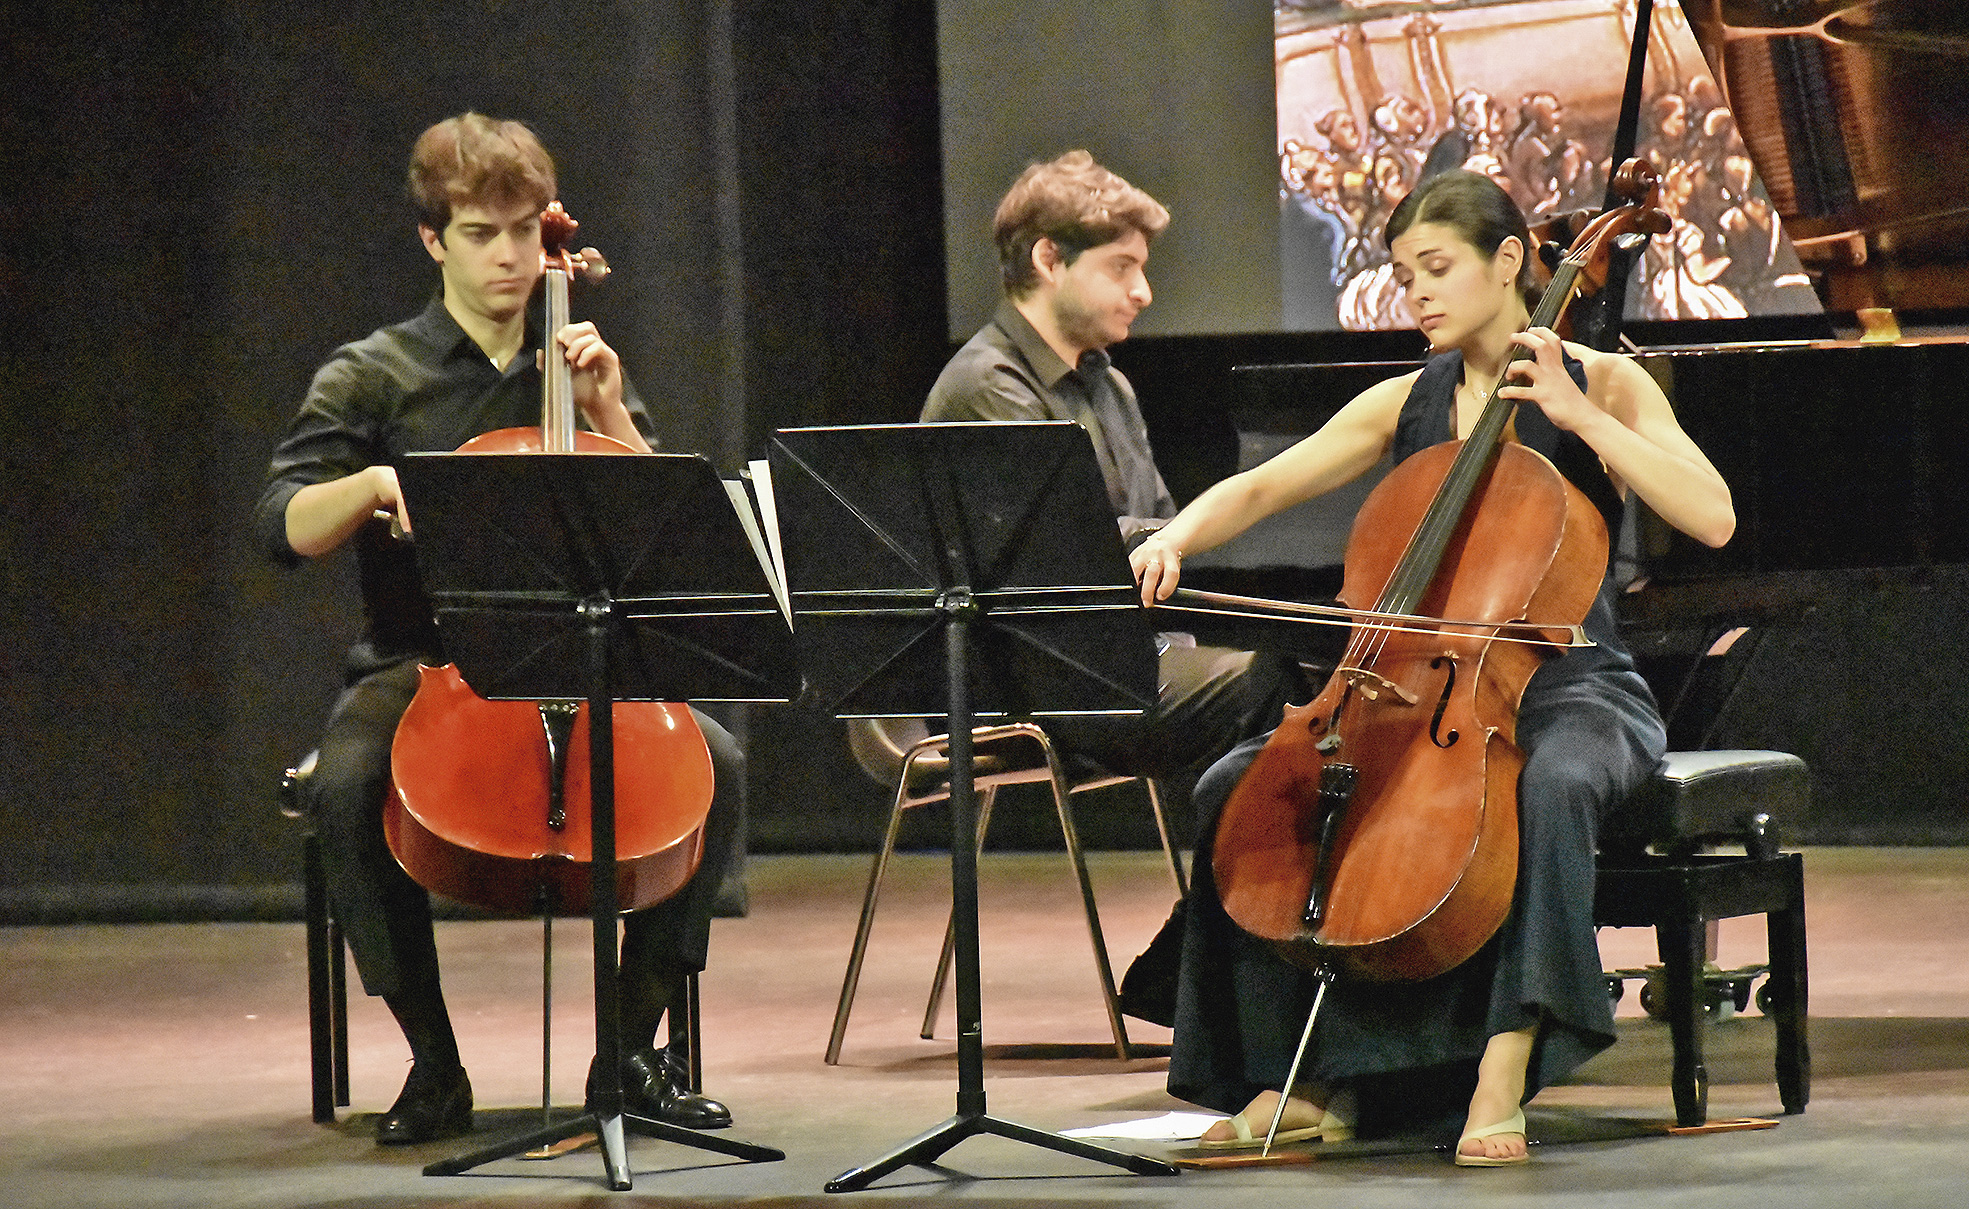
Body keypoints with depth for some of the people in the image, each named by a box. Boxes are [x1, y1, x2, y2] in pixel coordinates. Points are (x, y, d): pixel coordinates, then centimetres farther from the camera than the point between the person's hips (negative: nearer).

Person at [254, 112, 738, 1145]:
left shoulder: (580, 369, 15)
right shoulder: (373, 379, 5)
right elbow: (283, 530, -5)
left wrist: (608, 414, -4)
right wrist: (376, 483, -23)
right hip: (418, 664, -2)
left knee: (714, 762, -25)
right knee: (347, 784, -35)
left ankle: (637, 1049, -14)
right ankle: (433, 1062, -21)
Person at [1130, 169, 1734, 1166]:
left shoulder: (1601, 383, 0)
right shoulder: (1402, 407, 12)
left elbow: (1712, 517, -13)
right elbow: (1259, 488, 5)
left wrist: (1580, 417, -18)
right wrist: (1178, 537, -16)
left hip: (1569, 686, -5)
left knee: (1550, 785, -41)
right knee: (1234, 787, -15)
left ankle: (1502, 1073, -42)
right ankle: (1313, 1080, -11)